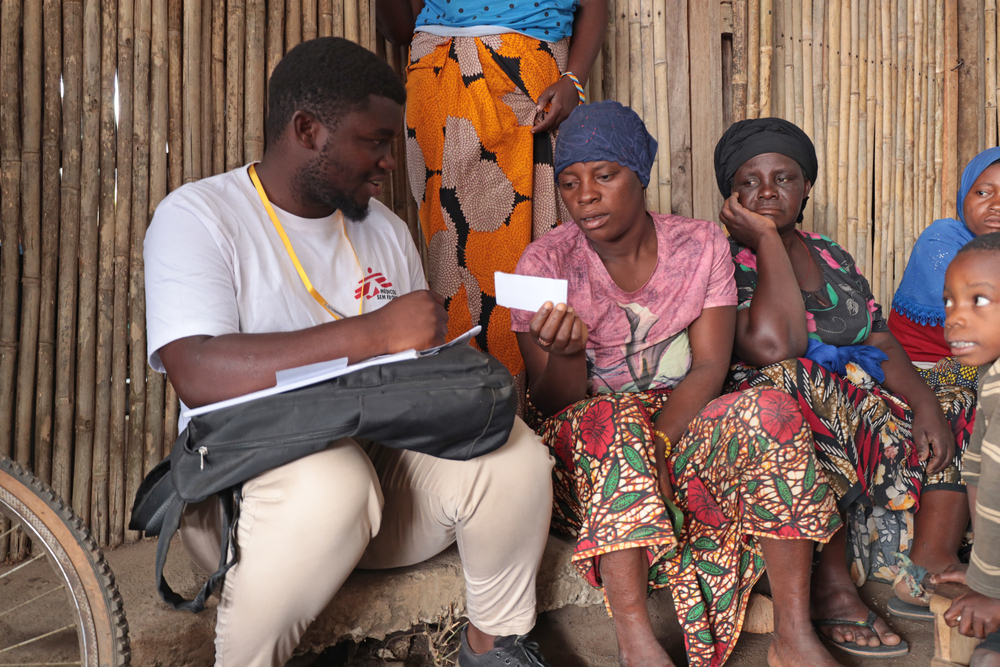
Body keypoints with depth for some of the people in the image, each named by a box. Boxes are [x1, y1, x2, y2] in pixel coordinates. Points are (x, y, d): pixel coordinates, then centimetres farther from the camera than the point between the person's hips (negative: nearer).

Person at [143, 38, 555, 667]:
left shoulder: (385, 227, 14)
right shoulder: (198, 215, -7)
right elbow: (199, 375, -24)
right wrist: (374, 333, -30)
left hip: (382, 459, 5)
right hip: (252, 468, -5)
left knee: (513, 452, -20)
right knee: (332, 481, -37)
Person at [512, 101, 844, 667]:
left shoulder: (701, 245, -1)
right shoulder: (547, 262, -7)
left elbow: (710, 366, -6)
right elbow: (552, 402, -9)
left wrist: (658, 440, -24)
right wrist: (565, 354, -33)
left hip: (684, 421, 2)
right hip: (585, 441, -2)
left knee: (771, 409, -26)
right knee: (616, 420, -36)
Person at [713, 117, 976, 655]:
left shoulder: (832, 258, 17)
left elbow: (881, 343, 9)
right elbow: (773, 346, -23)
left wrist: (924, 401, -10)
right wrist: (766, 237, -14)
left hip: (861, 407, 7)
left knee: (957, 410, -5)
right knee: (797, 383, -36)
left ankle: (929, 570, -15)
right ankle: (831, 585, -30)